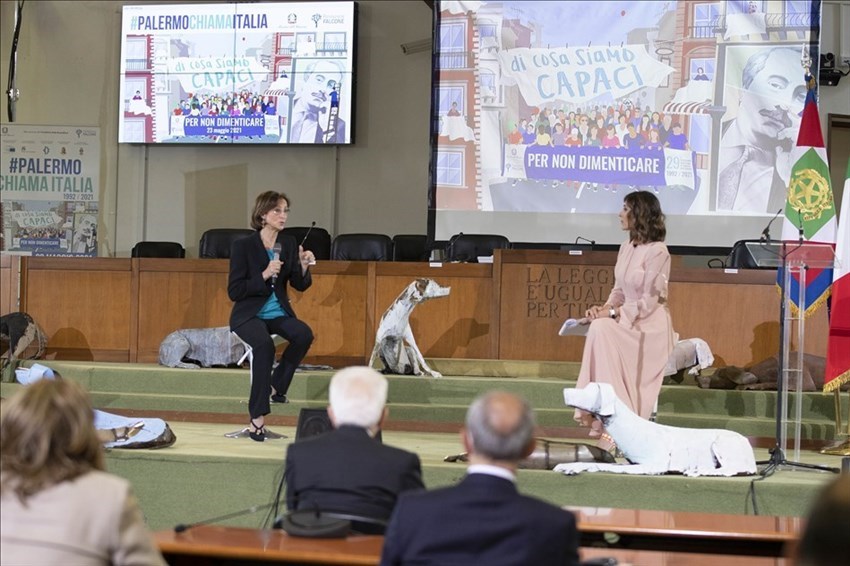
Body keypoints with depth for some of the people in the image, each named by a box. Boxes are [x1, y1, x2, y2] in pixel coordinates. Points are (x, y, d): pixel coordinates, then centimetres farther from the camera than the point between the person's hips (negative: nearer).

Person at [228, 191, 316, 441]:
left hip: (278, 312, 4)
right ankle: (257, 417, -31)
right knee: (264, 344, -36)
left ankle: (276, 385, -7)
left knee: (304, 334, -28)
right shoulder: (243, 245, -9)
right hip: (248, 315, -4)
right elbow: (234, 291, -12)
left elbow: (300, 286, 7)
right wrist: (264, 275, -23)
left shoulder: (289, 244, 5)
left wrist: (303, 267, -14)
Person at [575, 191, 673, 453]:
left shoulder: (657, 252, -13)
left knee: (602, 330, -30)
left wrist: (613, 313, -20)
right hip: (626, 320, 7)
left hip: (650, 326, -7)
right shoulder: (626, 248, 12)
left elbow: (648, 302, -16)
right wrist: (605, 308, -4)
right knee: (598, 329, -25)